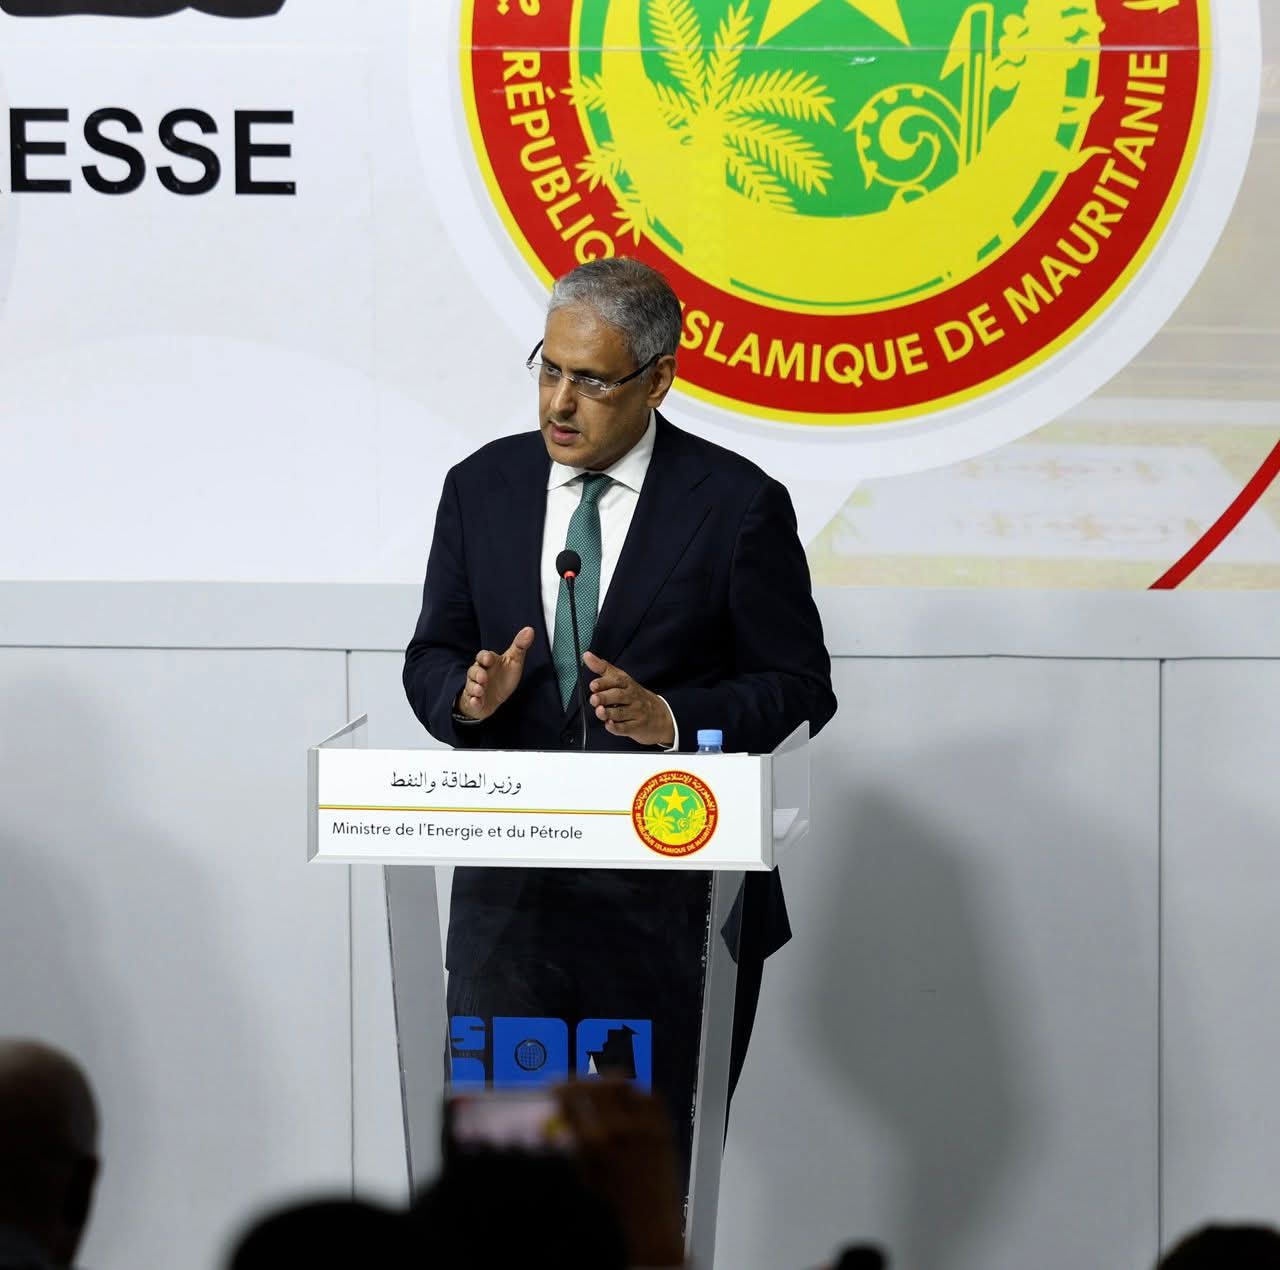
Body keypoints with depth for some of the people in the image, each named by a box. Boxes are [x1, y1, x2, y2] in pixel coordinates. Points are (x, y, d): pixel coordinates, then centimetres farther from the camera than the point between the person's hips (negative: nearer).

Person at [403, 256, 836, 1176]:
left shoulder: (738, 505, -3)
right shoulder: (481, 487, 8)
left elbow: (800, 686, -2)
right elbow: (433, 656, 13)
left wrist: (671, 718, -19)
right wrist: (469, 694, -11)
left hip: (675, 901, -2)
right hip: (511, 892, 2)